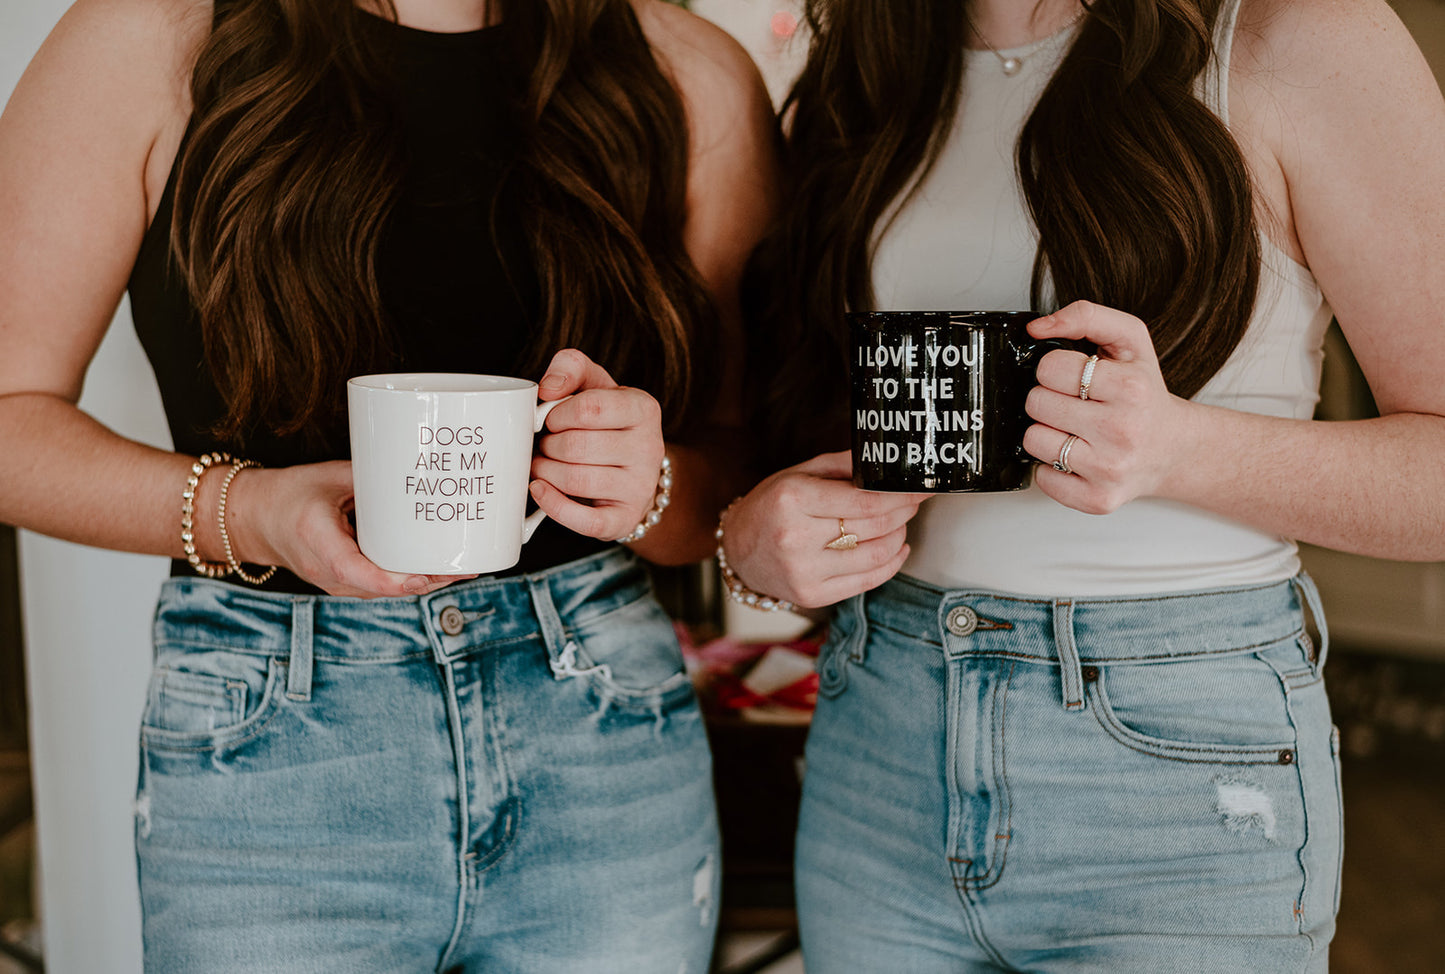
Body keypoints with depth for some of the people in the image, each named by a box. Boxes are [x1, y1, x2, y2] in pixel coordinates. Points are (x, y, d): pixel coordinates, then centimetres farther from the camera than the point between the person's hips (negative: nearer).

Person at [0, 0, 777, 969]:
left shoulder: (694, 83, -1)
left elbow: (739, 475, 5)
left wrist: (648, 488, -17)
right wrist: (247, 512, -20)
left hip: (603, 718, 2)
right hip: (258, 727, -1)